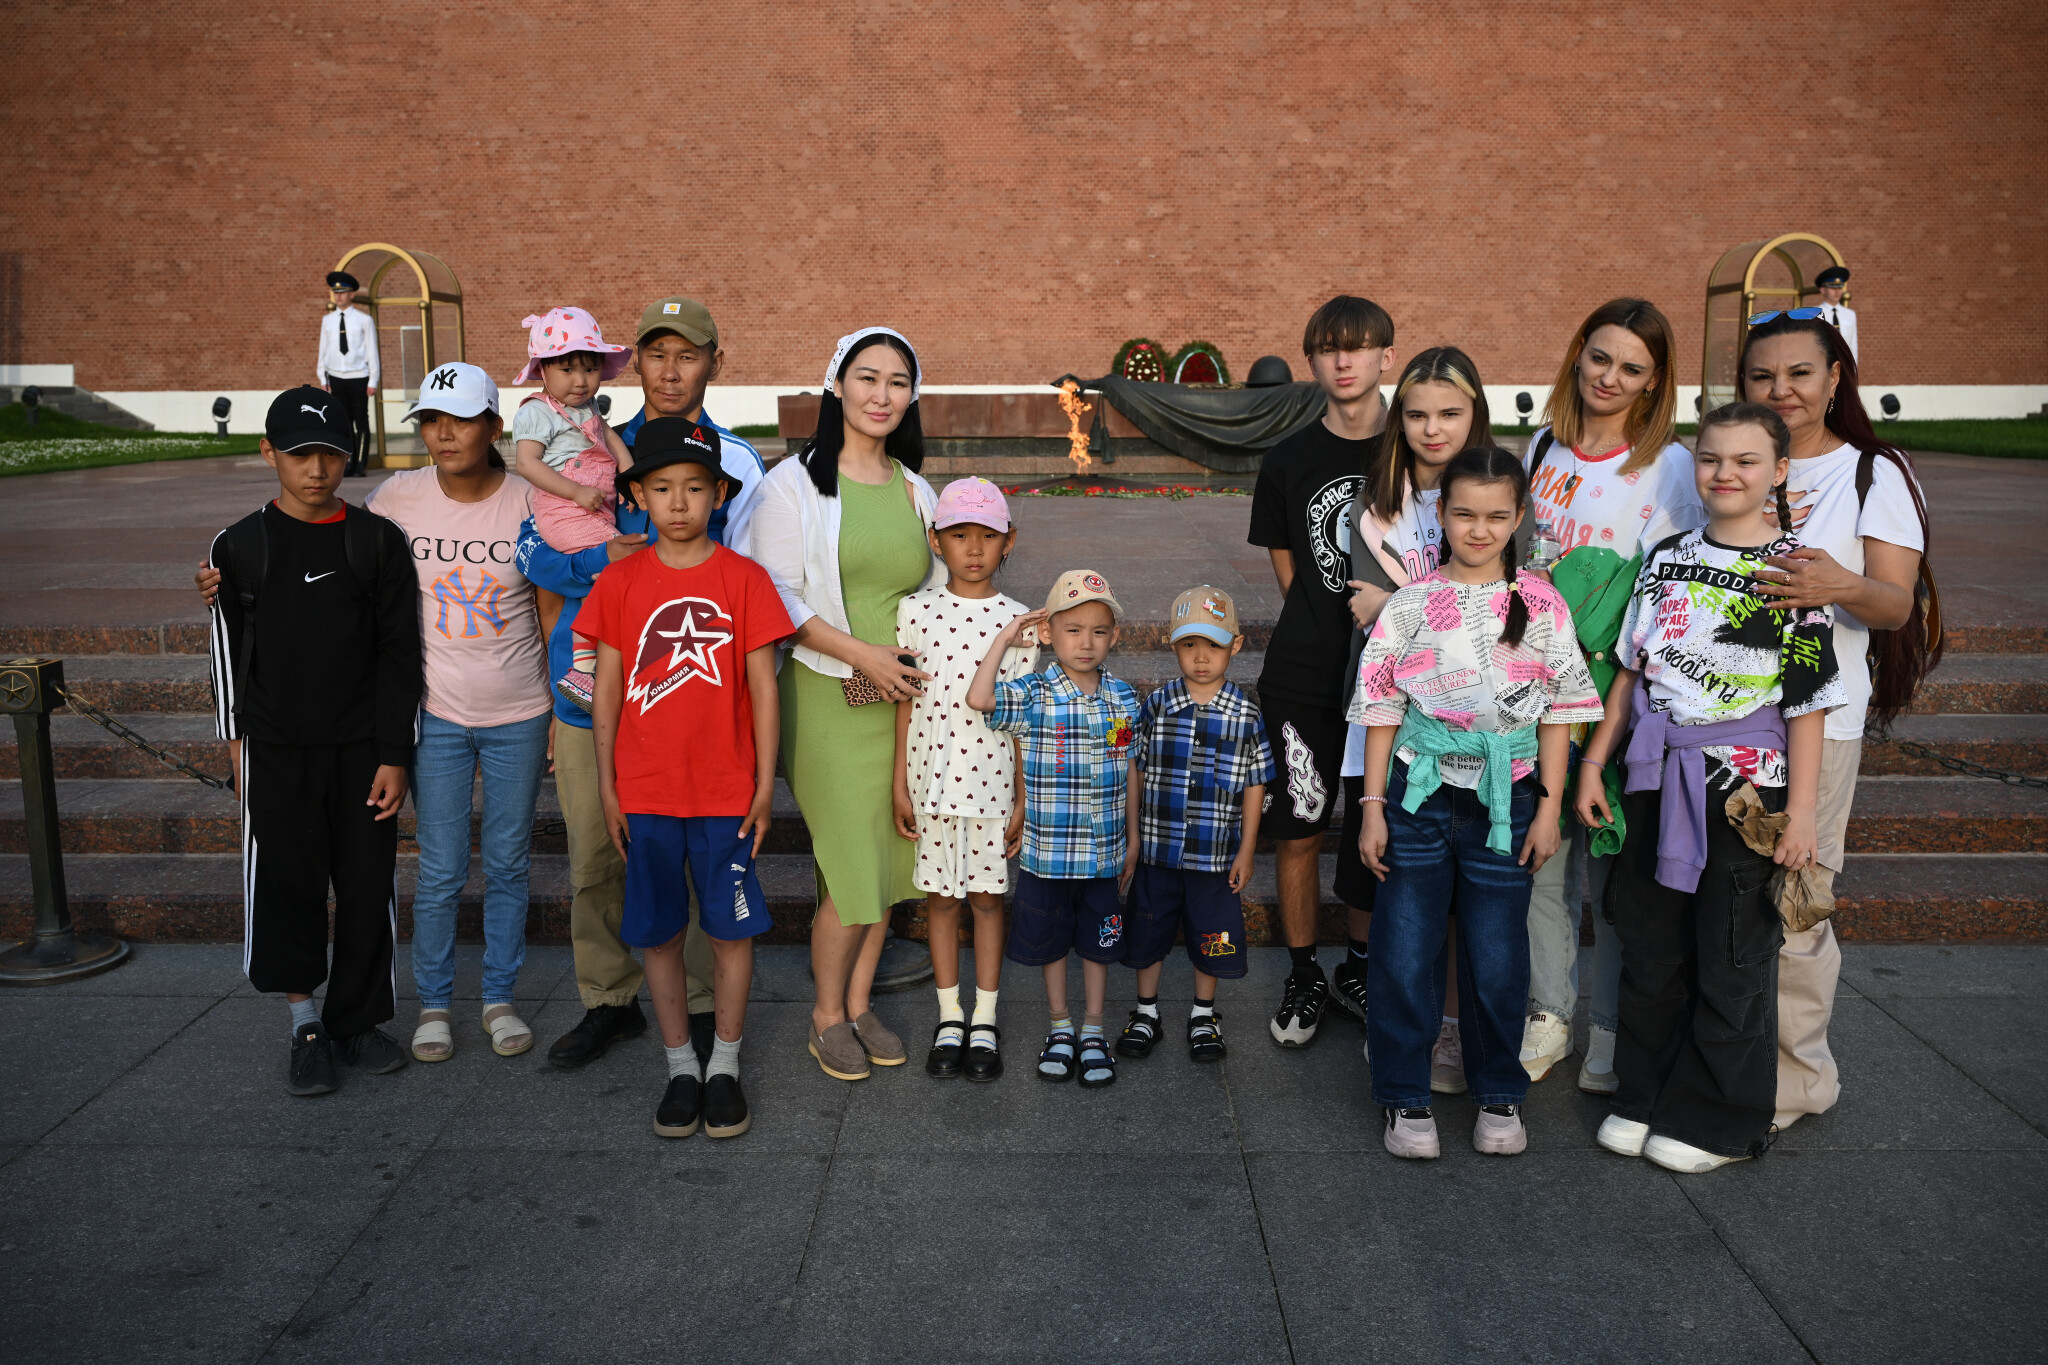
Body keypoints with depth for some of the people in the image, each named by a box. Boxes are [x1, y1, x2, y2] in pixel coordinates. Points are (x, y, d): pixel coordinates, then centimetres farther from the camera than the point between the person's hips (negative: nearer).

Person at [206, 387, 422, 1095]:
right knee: (285, 883, 1)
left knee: (367, 884, 4)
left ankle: (357, 1021, 20)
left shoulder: (377, 540, 0)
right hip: (276, 749, 0)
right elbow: (230, 652, 8)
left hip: (362, 745, 0)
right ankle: (307, 1023, 18)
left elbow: (399, 653, 0)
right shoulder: (240, 546, 2)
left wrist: (394, 755, -4)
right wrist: (237, 742, 5)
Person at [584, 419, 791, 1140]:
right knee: (658, 934, 10)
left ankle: (725, 1068, 23)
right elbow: (606, 689, 5)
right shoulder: (619, 583, 1)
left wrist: (765, 784, -3)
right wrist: (607, 788, 3)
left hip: (726, 792, -1)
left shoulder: (744, 578, -3)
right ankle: (681, 1067, 26)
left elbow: (763, 687, -1)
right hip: (645, 793, 2)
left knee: (732, 930, 6)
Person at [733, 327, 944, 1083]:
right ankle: (826, 1014, 18)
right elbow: (777, 595, -9)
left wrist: (916, 661, -3)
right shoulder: (794, 483, -4)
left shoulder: (915, 491, 11)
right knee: (851, 867, -5)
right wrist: (860, 652, -17)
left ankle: (860, 1002, 29)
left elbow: (937, 588, 16)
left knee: (890, 859, 10)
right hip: (827, 700, -5)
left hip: (901, 700, 5)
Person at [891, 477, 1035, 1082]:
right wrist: (900, 783, 1)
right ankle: (949, 1017, 25)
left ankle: (985, 1020, 22)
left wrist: (1023, 800, -1)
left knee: (987, 896, 9)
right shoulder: (916, 611, -1)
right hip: (933, 779, 1)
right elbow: (907, 702, 2)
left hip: (992, 783, 0)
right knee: (941, 896, 11)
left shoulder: (1017, 621, -2)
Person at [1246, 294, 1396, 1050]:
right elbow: (1286, 566, 8)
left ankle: (1361, 966, 29)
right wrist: (1327, 628, -1)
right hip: (1303, 678, 0)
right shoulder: (1289, 460, 2)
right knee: (1298, 832, 4)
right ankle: (1303, 975, 22)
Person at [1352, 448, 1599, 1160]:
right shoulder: (1412, 603, 0)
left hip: (1505, 798, 0)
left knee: (1497, 958, 7)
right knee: (1403, 952, 2)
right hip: (1420, 793, 0)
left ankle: (1499, 1093, 27)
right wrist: (1373, 807, -2)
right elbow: (1382, 710, 1)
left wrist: (1549, 808, 0)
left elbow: (1558, 714, 4)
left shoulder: (1541, 606, 2)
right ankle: (1405, 1097, 18)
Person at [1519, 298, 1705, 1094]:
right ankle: (1547, 1019, 24)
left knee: (1614, 863, 1)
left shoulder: (1671, 466, -5)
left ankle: (1613, 1040, 17)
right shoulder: (1543, 448, 10)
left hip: (1619, 690, -4)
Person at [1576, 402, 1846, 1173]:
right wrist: (1593, 762, 8)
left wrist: (1801, 811, -12)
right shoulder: (1668, 558, 6)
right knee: (1649, 947, 13)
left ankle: (1720, 1121, 22)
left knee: (1731, 960, 7)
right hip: (1658, 779, 5)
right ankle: (1643, 1097, 29)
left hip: (1744, 790, -5)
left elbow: (1808, 703, -9)